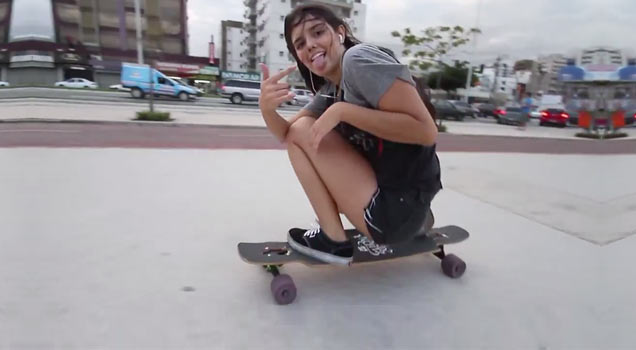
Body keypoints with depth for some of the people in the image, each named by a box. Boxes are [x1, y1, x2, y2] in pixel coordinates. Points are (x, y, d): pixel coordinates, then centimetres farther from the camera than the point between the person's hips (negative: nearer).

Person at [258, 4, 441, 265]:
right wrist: (267, 108, -9)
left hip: (399, 207, -9)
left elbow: (426, 131, -20)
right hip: (379, 196, 9)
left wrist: (343, 111, -19)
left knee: (305, 130, -7)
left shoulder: (358, 58, -13)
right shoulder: (329, 91, 12)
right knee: (300, 131, 15)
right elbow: (288, 135, 12)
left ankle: (333, 240, -2)